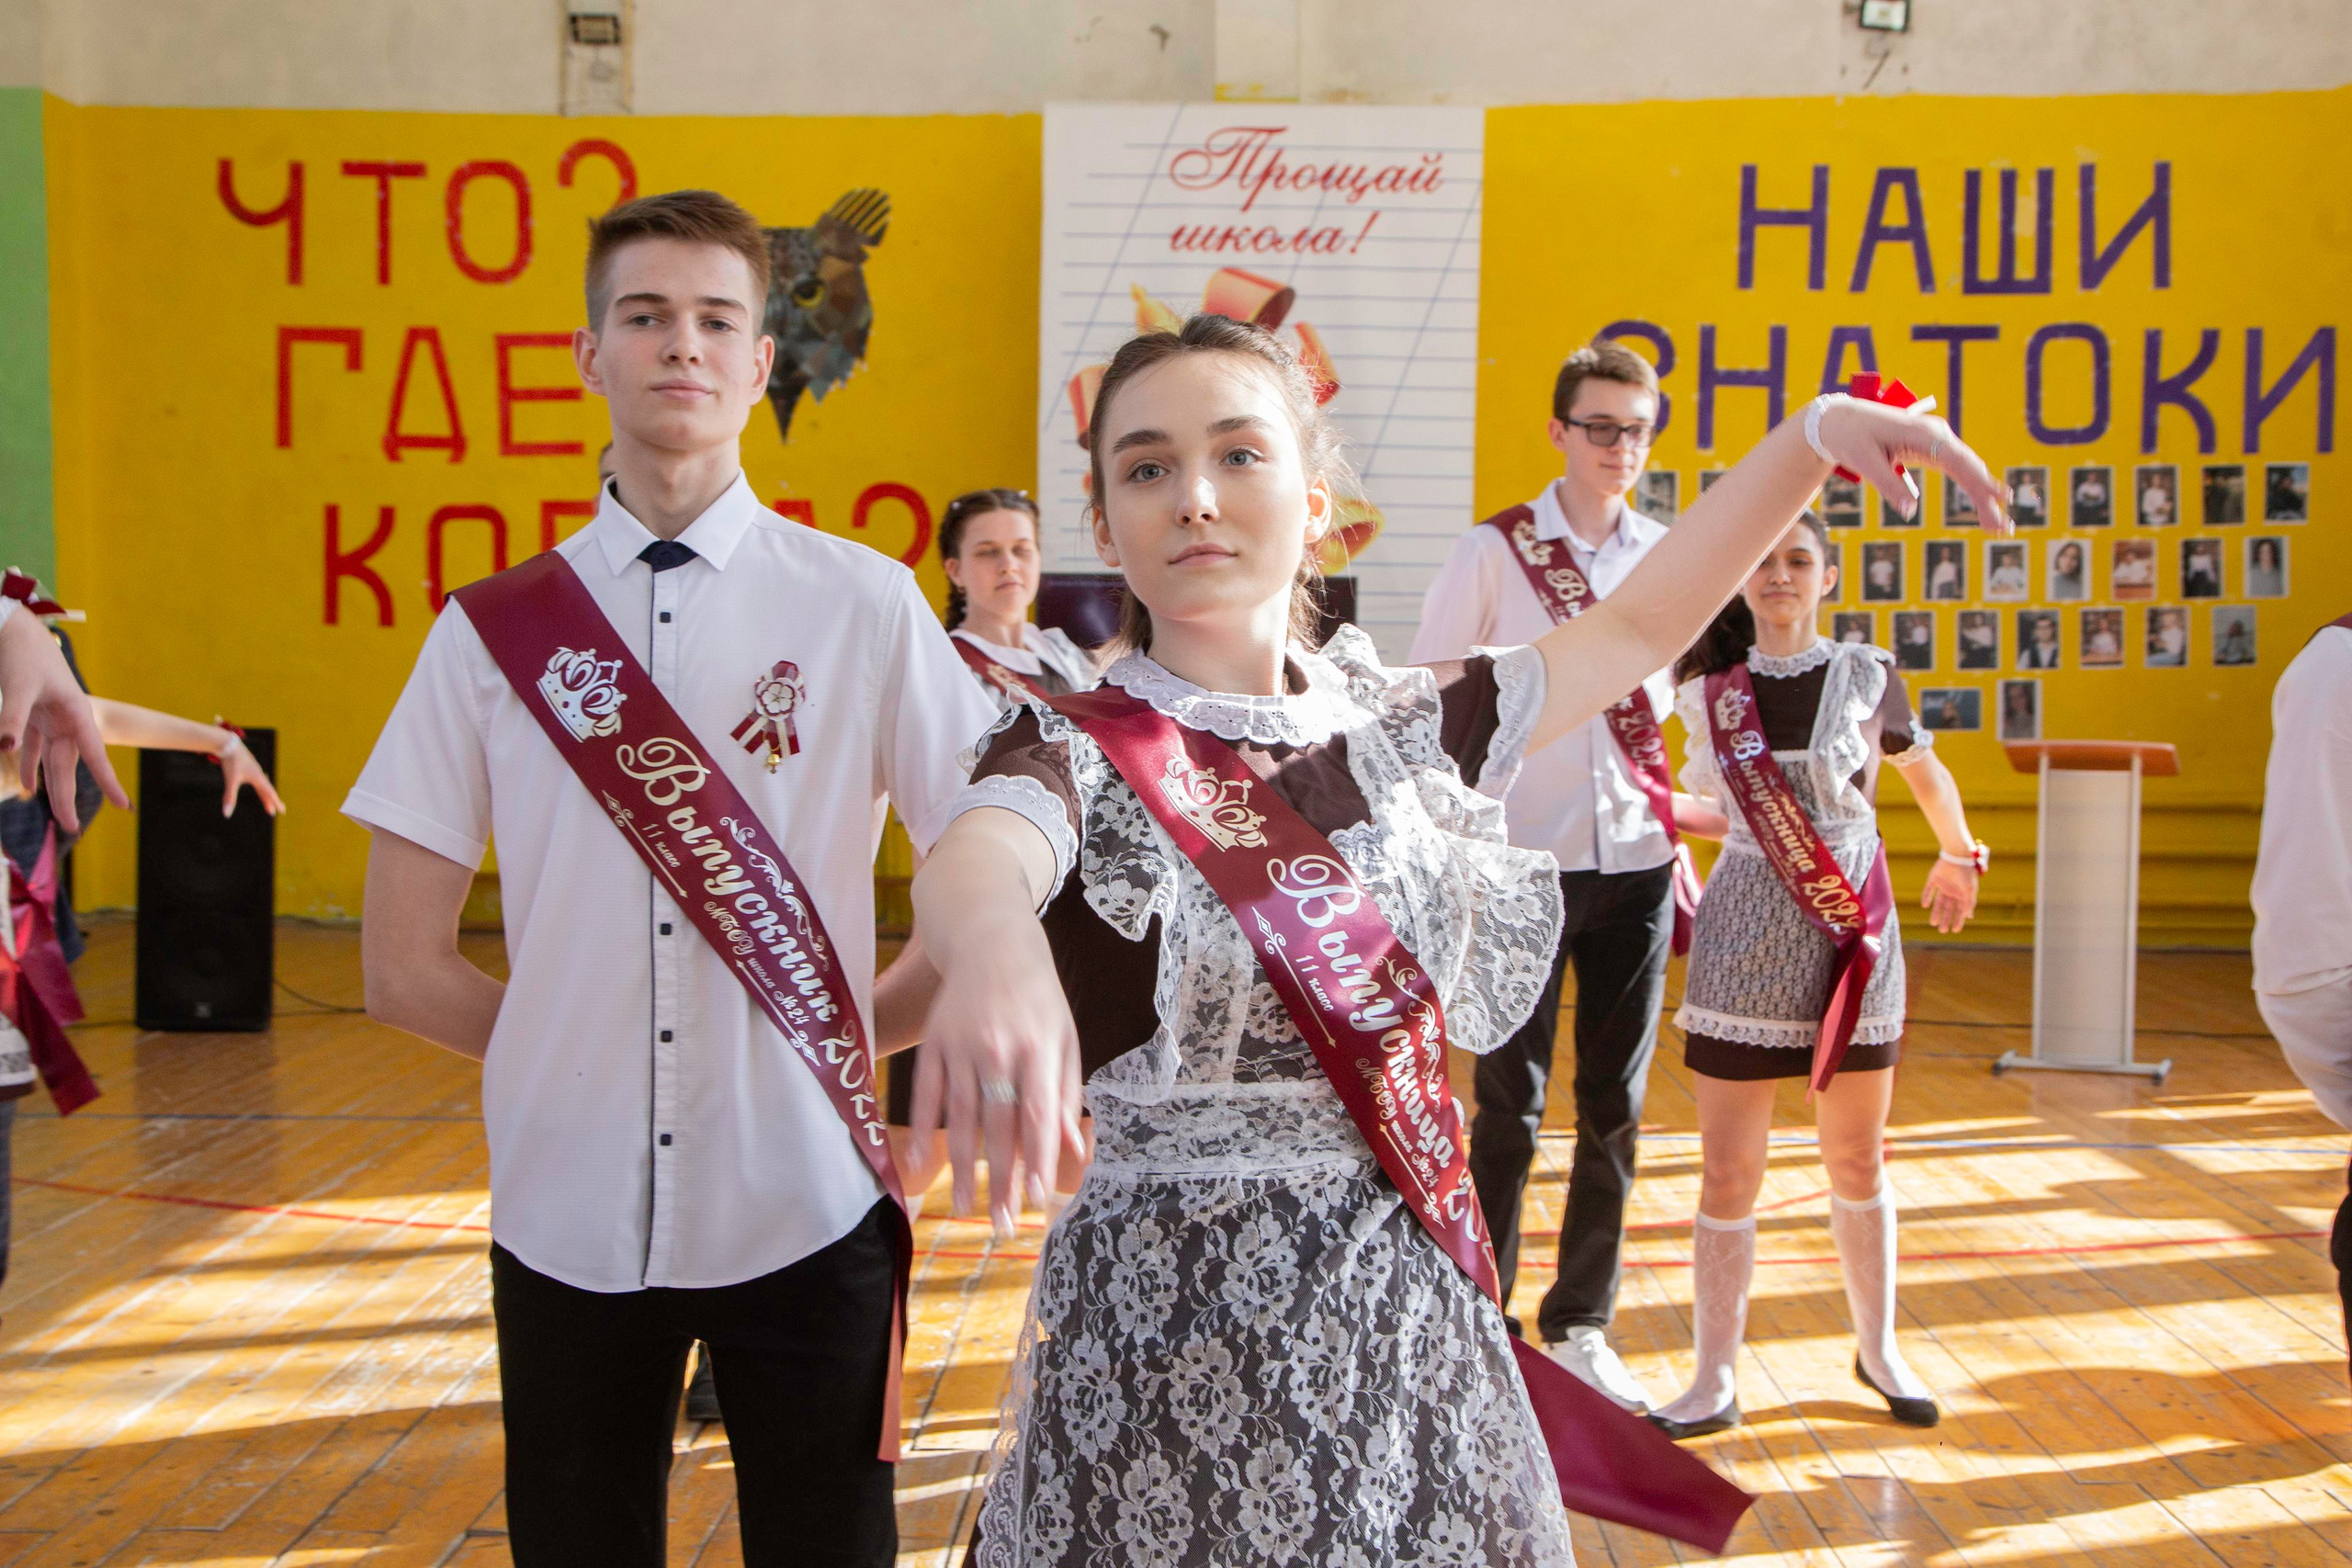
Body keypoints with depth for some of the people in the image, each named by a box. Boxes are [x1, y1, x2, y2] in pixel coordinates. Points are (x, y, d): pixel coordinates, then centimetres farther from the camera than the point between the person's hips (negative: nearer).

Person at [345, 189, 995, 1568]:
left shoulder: (865, 604, -3)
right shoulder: (494, 630, 1)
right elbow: (406, 970, 3)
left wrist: (844, 1034, 1)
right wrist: (585, 1053, 2)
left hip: (804, 1210, -1)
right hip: (571, 1213, 2)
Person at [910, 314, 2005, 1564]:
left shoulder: (1395, 724, 6)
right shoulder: (1078, 752, -9)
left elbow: (1636, 627, 15)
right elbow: (973, 858, -32)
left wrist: (1816, 435, 5)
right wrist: (994, 945, -57)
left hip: (1407, 1304, 4)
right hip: (1170, 1319, -4)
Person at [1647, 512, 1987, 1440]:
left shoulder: (1867, 679, 0)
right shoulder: (1706, 691, 1)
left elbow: (1923, 769, 19)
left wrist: (1959, 857, 21)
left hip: (1851, 935, 0)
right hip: (1742, 936, 0)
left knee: (1857, 1161, 12)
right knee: (1728, 1176, 0)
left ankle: (1878, 1348, 31)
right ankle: (1715, 1380, 11)